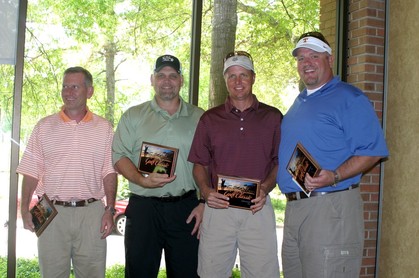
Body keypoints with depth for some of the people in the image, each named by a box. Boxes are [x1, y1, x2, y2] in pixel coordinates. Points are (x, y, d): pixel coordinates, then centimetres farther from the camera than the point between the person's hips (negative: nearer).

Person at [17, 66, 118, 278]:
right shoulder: (44, 126, 6)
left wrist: (110, 210, -3)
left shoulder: (104, 128, 5)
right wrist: (25, 209, -4)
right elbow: (31, 172, 5)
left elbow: (109, 172, 4)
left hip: (91, 212, 0)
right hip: (52, 212, 1)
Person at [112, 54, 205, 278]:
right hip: (143, 207, 0)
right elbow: (119, 156, 1)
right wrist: (142, 180, -16)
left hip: (186, 208, 1)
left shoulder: (199, 118, 8)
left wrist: (204, 203, 0)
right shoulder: (133, 116, 7)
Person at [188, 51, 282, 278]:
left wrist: (265, 189, -10)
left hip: (258, 208, 0)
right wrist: (206, 191, -9)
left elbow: (280, 162, 7)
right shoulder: (210, 119, 9)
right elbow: (199, 164, 10)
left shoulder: (273, 117, 7)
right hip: (218, 207, 1)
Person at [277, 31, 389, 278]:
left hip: (330, 208, -8)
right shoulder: (299, 102, 19)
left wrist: (335, 177, -27)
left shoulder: (349, 98, -7)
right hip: (293, 206, 8)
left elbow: (372, 151, -15)